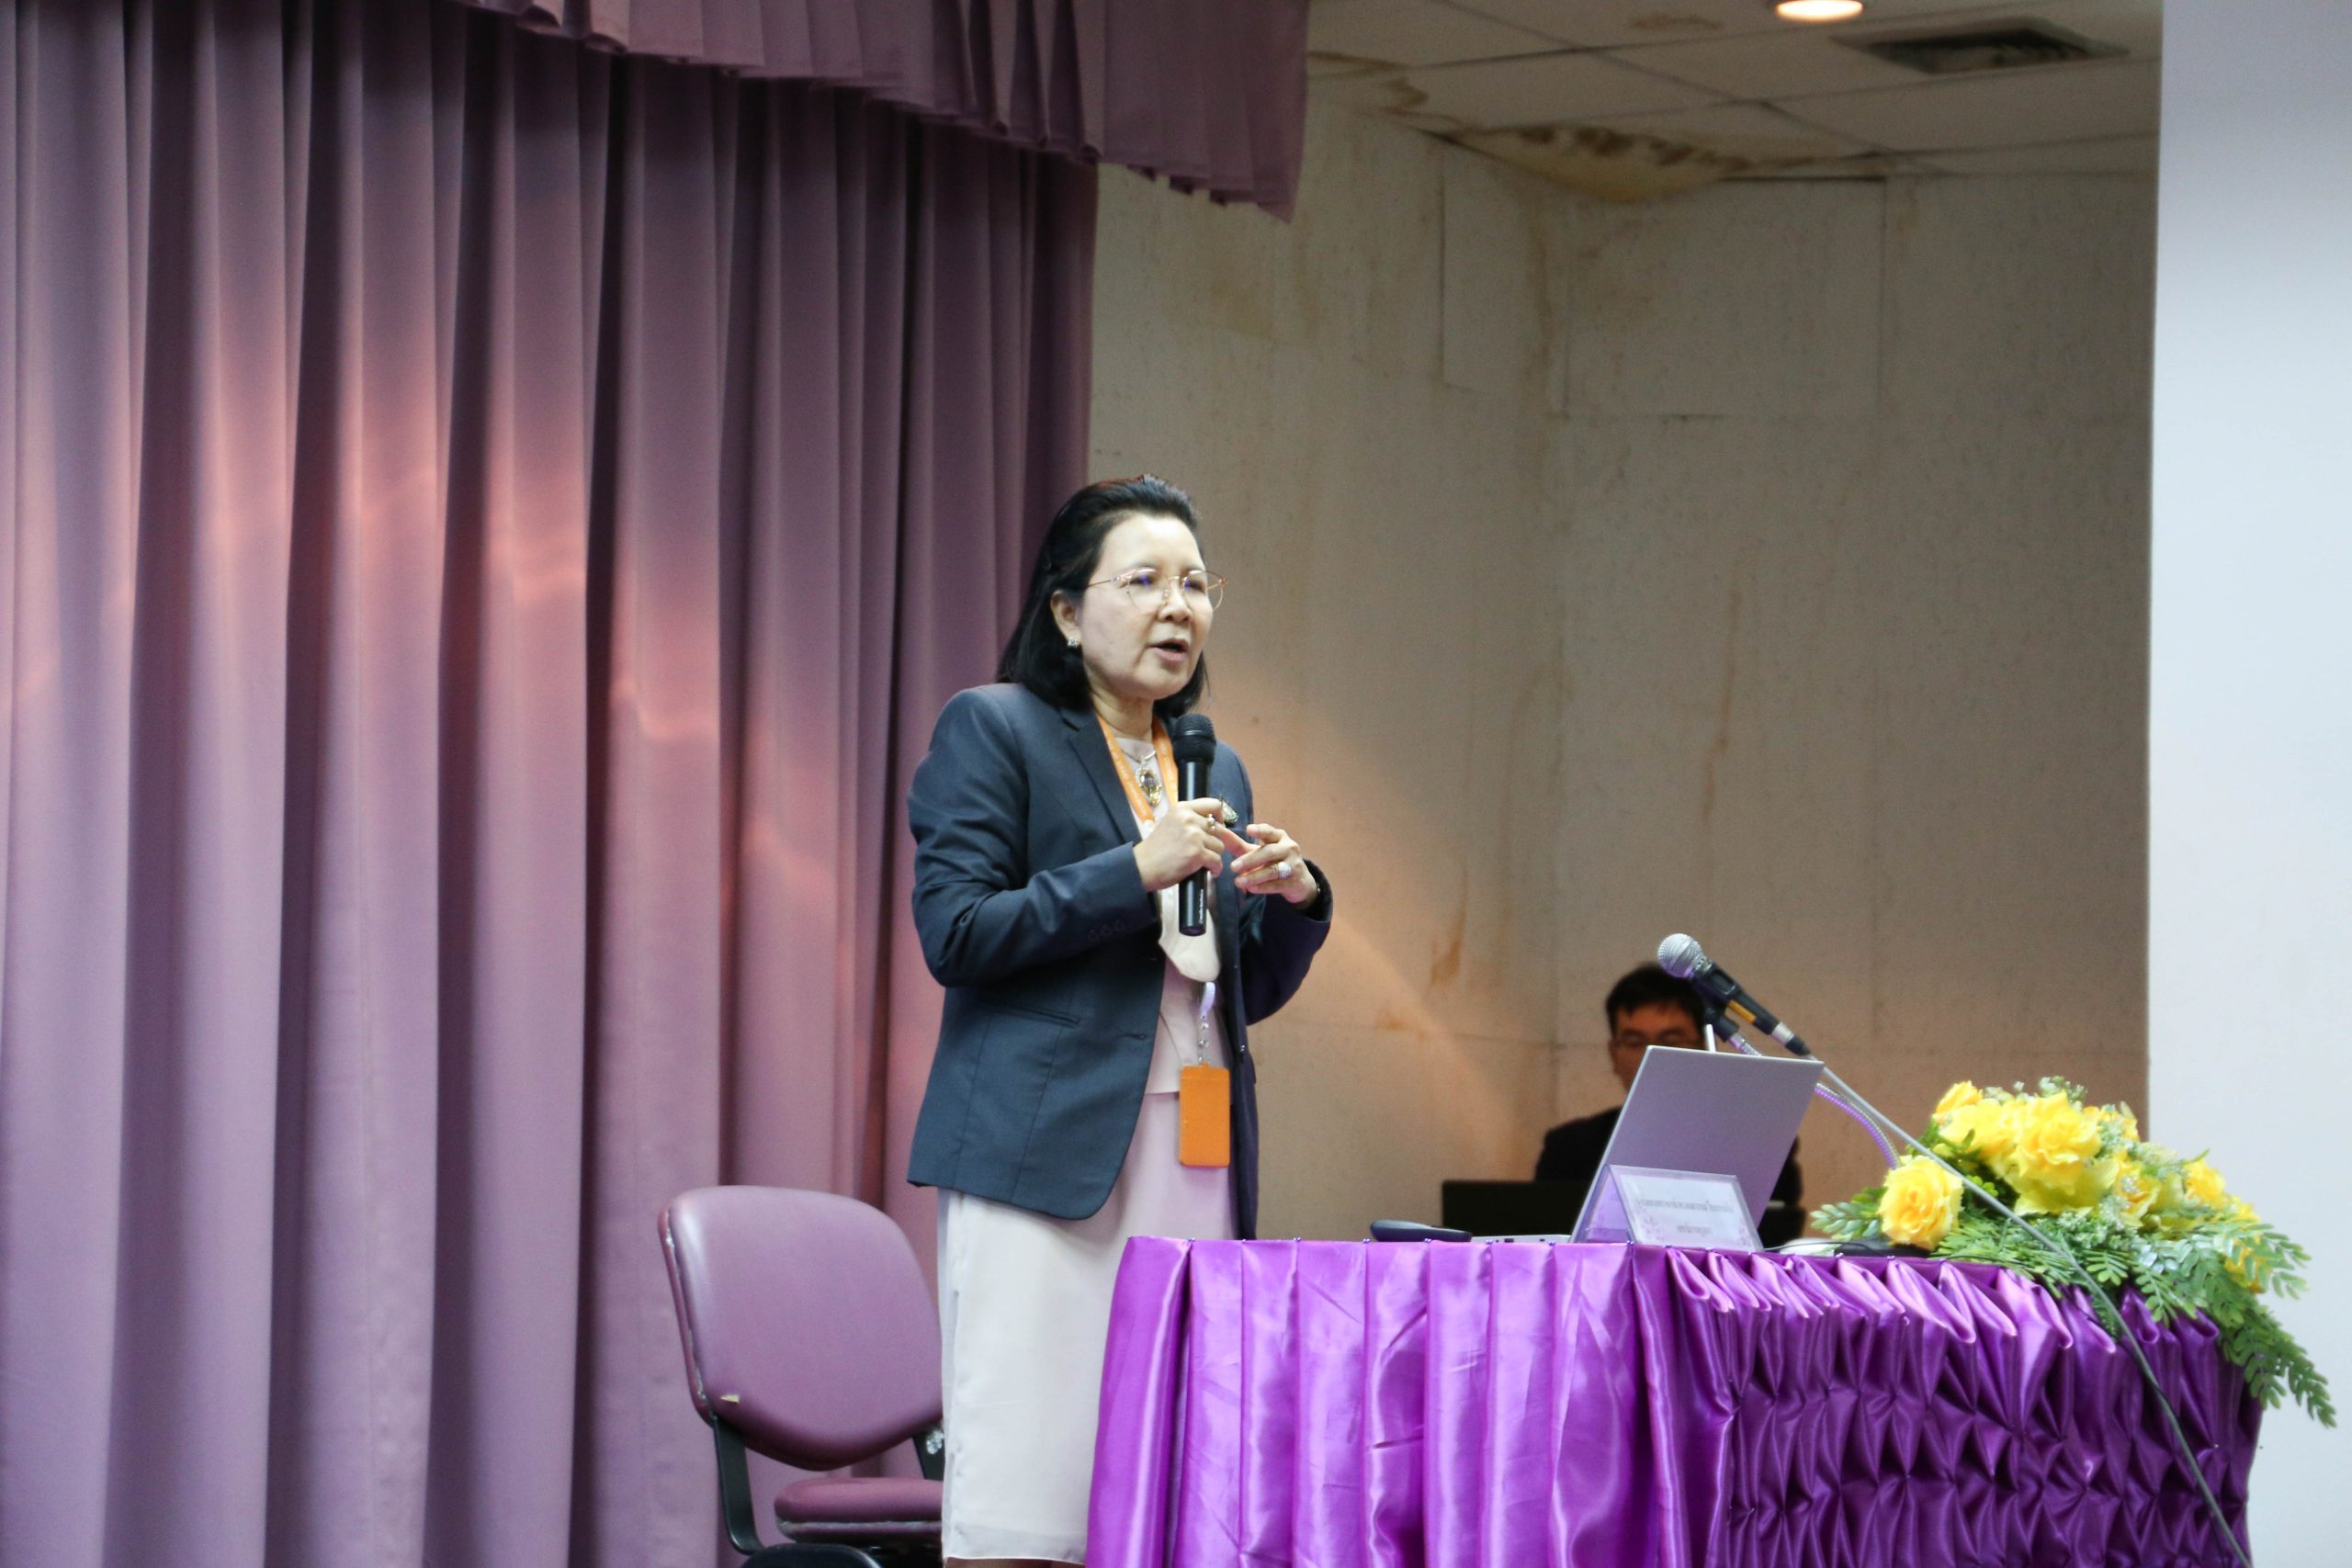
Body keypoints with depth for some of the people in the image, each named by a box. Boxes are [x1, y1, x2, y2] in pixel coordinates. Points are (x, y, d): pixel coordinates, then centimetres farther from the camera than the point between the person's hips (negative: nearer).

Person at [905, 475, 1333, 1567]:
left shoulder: (1214, 769, 21)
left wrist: (1294, 902, 3)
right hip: (1050, 1150, -6)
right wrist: (1138, 872, -13)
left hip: (1197, 1167, 6)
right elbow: (953, 933, -7)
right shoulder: (993, 730, 3)